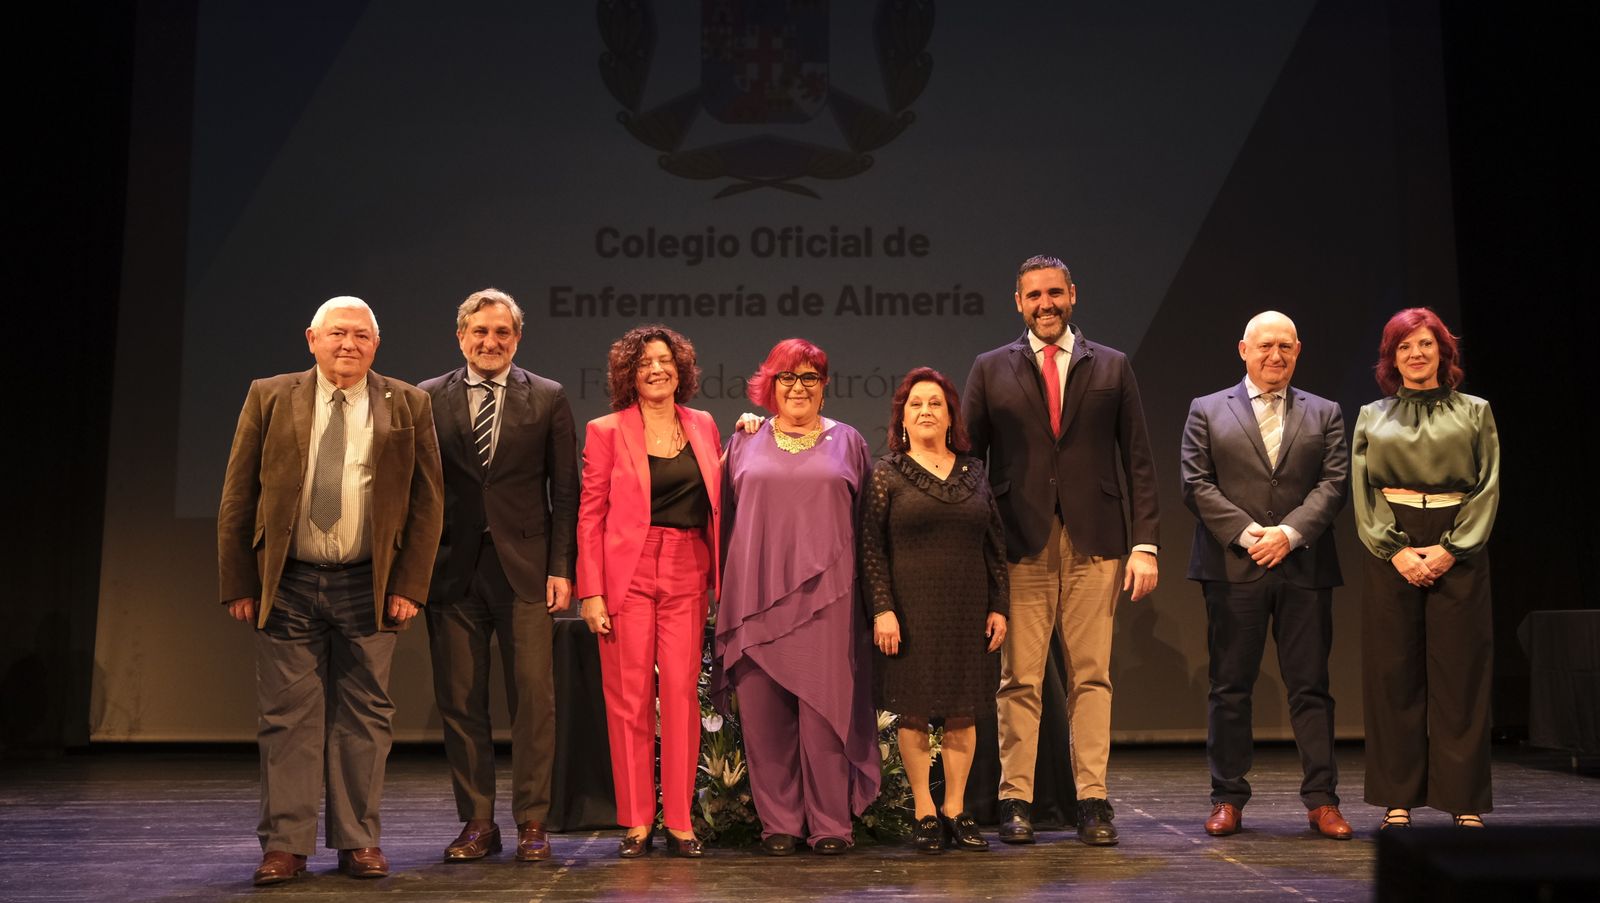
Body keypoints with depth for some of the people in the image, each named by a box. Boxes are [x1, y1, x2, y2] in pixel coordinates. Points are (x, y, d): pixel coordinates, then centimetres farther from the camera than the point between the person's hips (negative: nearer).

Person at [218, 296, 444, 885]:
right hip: (285, 586, 0)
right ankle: (285, 844, 12)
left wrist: (409, 586, -5)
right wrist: (238, 584, -2)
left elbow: (427, 502, 2)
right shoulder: (269, 398, 5)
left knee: (364, 717, 6)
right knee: (288, 717, 4)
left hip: (369, 587, 0)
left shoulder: (409, 405, 4)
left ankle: (358, 841, 16)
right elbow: (238, 498, 4)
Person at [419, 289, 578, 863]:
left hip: (524, 568, -1)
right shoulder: (428, 400, 7)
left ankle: (532, 823, 9)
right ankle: (477, 822, 16)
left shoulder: (548, 399, 6)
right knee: (460, 701, 5)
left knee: (533, 697, -1)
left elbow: (565, 491, 5)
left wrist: (561, 567, -3)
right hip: (452, 571, 1)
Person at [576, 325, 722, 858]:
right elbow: (590, 516, -1)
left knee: (682, 693, -1)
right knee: (629, 697, 0)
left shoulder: (703, 426, 13)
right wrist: (591, 592, -7)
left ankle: (680, 822, 8)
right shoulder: (607, 431, 2)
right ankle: (636, 822, 10)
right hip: (627, 573, -2)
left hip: (687, 575, 3)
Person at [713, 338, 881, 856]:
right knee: (763, 713, 0)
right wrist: (727, 594, 5)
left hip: (825, 597, -1)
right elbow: (727, 518, 12)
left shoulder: (847, 443, 12)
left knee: (824, 707, -2)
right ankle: (778, 822, 10)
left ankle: (830, 823, 7)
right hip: (758, 596, 1)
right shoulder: (745, 444, 13)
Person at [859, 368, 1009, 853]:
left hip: (968, 610, 3)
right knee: (914, 710, 0)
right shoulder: (887, 473, 0)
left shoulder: (973, 472, 10)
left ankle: (956, 811, 15)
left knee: (963, 711, 5)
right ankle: (924, 814, 9)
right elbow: (871, 546, -4)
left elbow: (995, 543, 11)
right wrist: (882, 609, -12)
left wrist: (999, 607, 6)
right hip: (911, 609, -3)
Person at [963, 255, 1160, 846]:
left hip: (1094, 544, 1)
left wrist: (1147, 543, 1)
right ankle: (1015, 801, 7)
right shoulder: (991, 370, 9)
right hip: (1020, 543, 0)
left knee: (1092, 676, 2)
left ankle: (1092, 800, 9)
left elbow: (1138, 460, 8)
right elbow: (967, 458, 7)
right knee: (1018, 680, 0)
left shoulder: (1111, 367, 11)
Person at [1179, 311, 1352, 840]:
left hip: (1304, 567, 1)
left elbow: (1334, 483, 3)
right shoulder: (1207, 411, 9)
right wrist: (1247, 533, -11)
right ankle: (1228, 798, 11)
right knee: (1230, 688, 3)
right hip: (1233, 568, -1)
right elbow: (1197, 485, 0)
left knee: (1311, 687, 3)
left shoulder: (1324, 414, 14)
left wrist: (1289, 533, -11)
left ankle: (1322, 800, 10)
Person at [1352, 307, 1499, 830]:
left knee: (1460, 675, 0)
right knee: (1394, 674, 1)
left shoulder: (1475, 412, 10)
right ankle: (1398, 800, 7)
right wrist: (1397, 551, -9)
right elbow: (1363, 492, 4)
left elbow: (1488, 488, 2)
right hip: (1390, 553, 1)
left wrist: (1451, 549, -10)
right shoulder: (1372, 417, 11)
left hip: (1458, 553, 0)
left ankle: (1465, 802, 6)